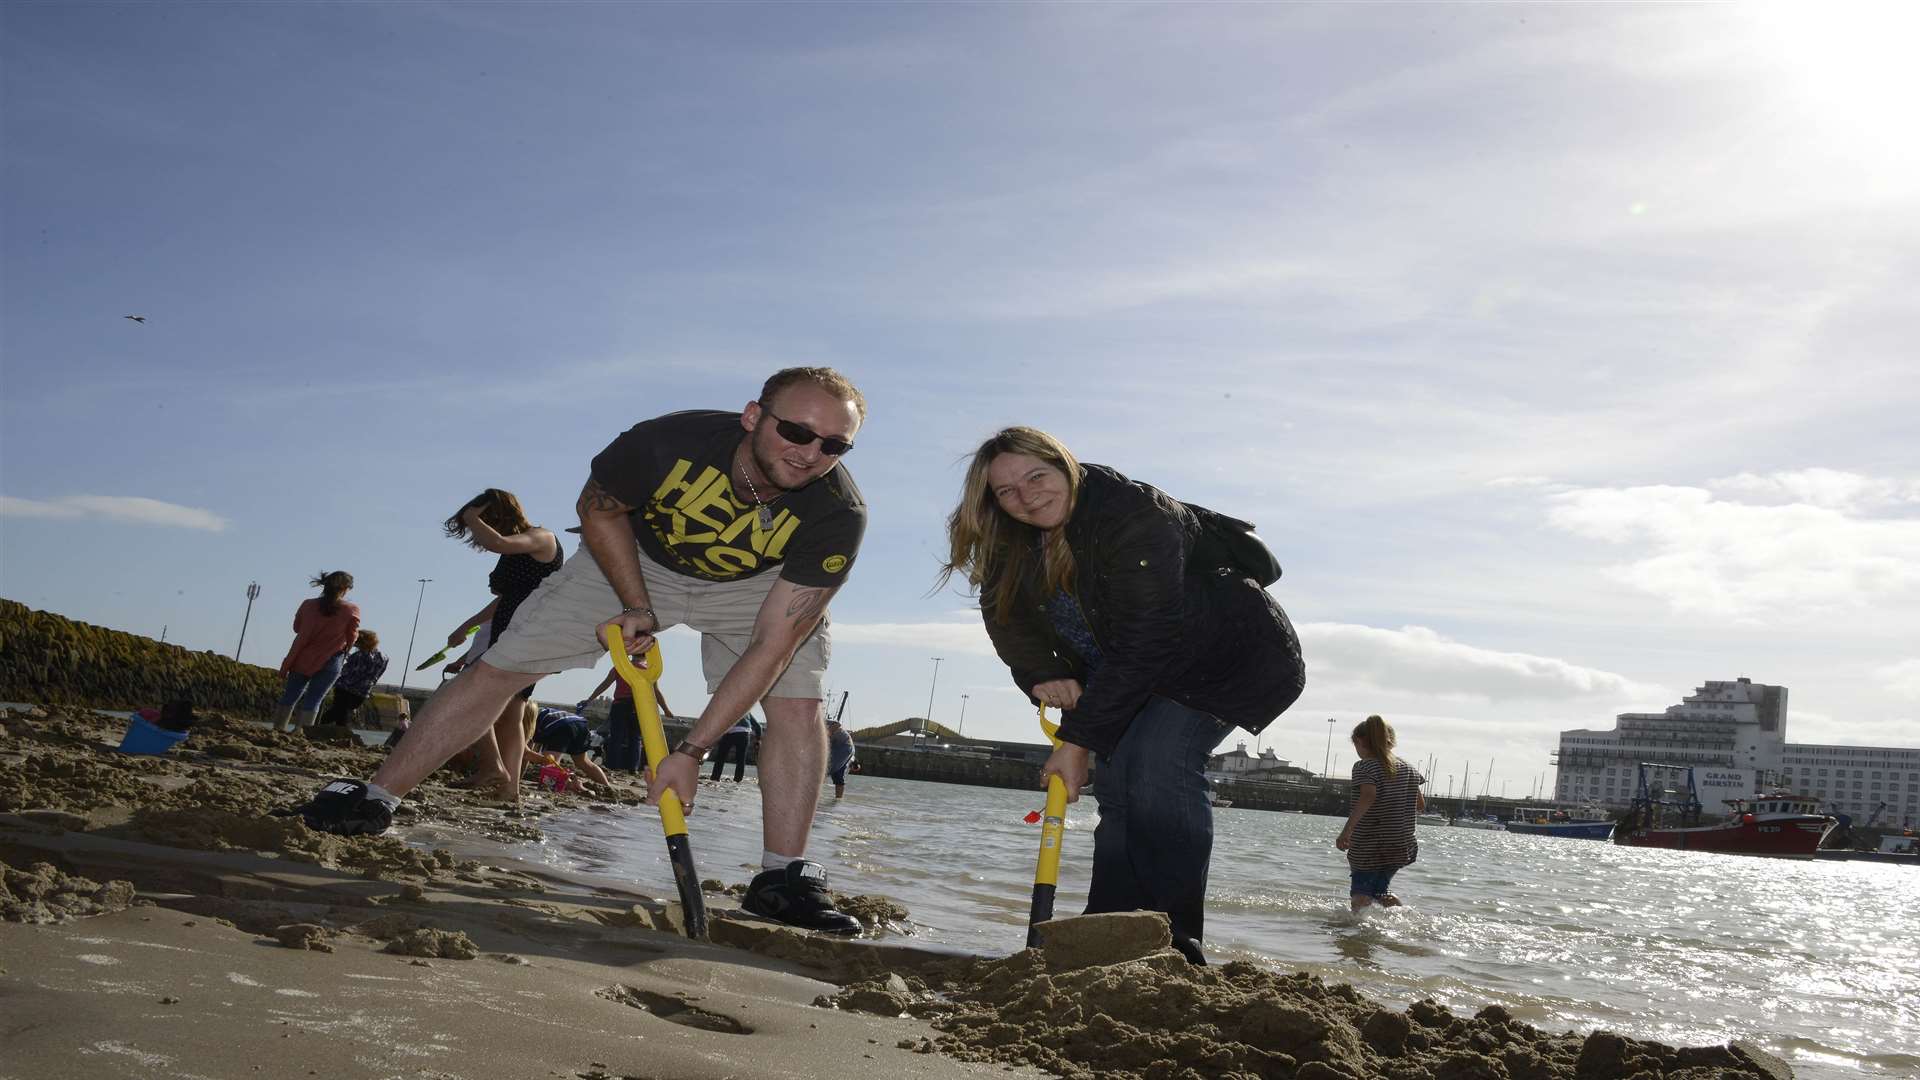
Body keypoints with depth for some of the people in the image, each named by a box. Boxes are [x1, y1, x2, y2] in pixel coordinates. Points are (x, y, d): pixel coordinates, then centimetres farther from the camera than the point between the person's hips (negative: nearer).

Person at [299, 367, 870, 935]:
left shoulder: (838, 515, -36)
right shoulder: (667, 441, -36)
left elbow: (772, 644, -35)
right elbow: (598, 509, -12)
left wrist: (691, 750, -36)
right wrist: (637, 607, -18)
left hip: (754, 585, 1)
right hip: (634, 560, 0)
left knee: (798, 704, -20)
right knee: (500, 666, -6)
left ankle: (782, 878, -9)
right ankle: (374, 799, 7)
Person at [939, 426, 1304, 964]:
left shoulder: (1136, 516, -32)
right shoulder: (1010, 547, -6)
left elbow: (1143, 644, -34)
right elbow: (1008, 621, 0)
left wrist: (1080, 741, -33)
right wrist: (1043, 673, -22)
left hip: (1226, 657, -8)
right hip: (1137, 677, 8)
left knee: (1160, 764, -25)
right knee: (1117, 779, -1)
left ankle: (1173, 939, -22)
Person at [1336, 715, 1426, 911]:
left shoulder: (1364, 766, -9)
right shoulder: (1408, 769, 10)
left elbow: (1368, 797, -28)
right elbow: (1421, 806, 15)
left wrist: (1347, 830, -35)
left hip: (1368, 848, -6)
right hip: (1401, 848, 6)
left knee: (1359, 896, -3)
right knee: (1379, 891, 22)